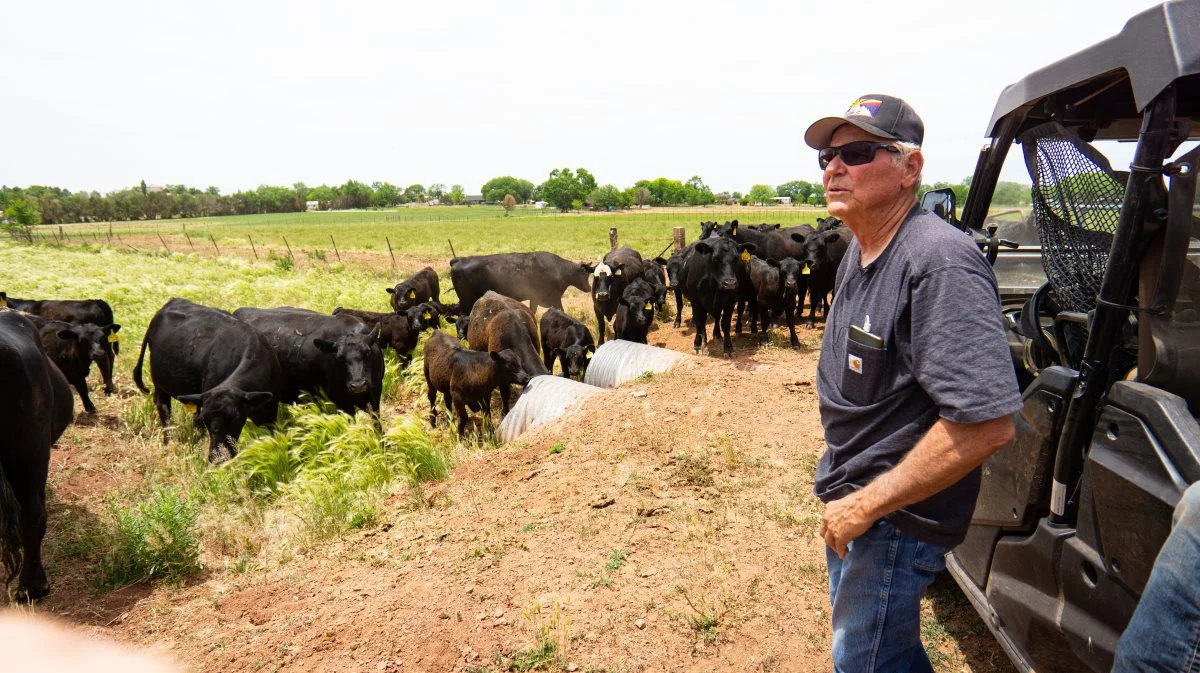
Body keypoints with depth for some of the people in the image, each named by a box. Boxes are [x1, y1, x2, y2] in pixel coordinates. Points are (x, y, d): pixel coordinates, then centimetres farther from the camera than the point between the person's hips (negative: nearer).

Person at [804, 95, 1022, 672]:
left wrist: (866, 505, -25)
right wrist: (846, 496, 14)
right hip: (853, 498, 9)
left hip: (896, 517, -9)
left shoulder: (939, 264, -27)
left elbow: (986, 424, -32)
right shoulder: (860, 247, 5)